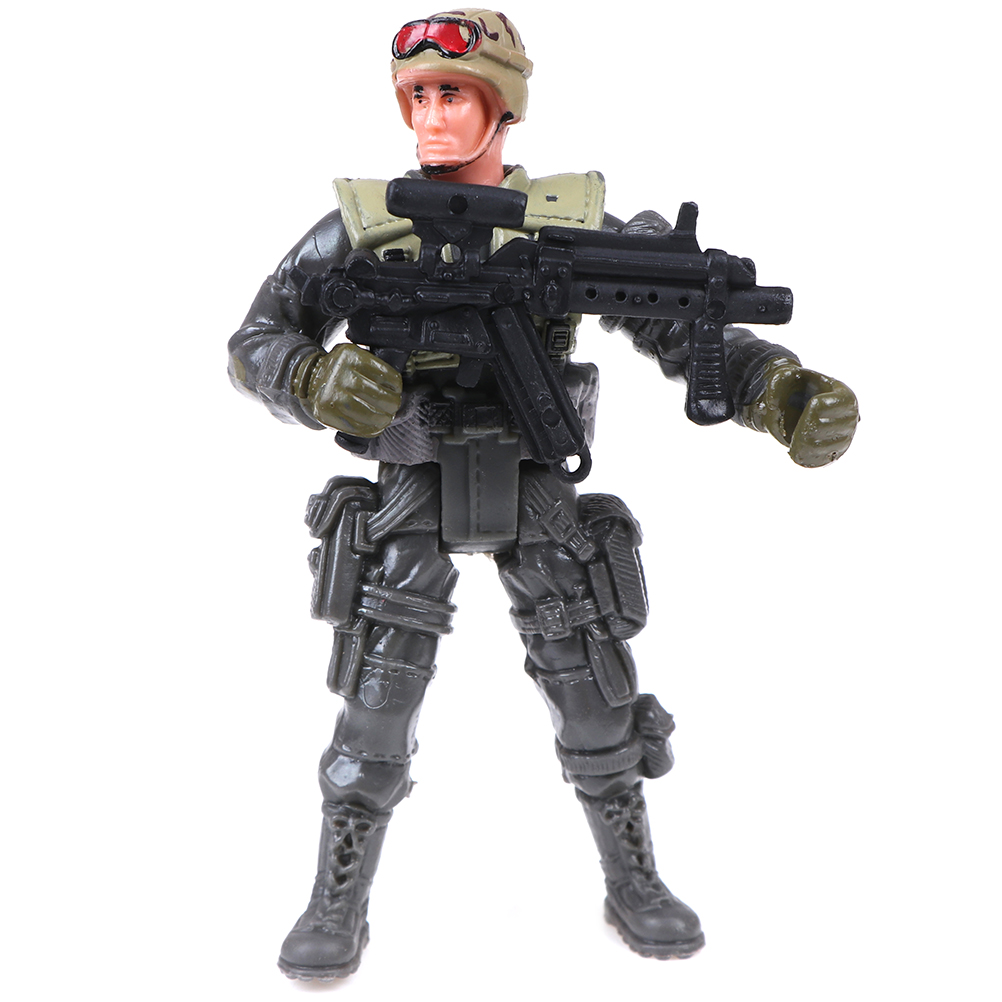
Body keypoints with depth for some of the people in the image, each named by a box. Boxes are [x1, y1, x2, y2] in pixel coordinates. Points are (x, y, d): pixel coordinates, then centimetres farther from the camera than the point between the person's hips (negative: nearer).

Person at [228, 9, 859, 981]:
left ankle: (633, 887, 28)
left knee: (599, 707, 5)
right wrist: (316, 382, -27)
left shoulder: (575, 219, -2)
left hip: (539, 500, 1)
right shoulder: (362, 223, -4)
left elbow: (684, 333, -4)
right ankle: (338, 910, 17)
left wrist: (785, 389, -22)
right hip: (413, 500, -1)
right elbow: (254, 345, -2)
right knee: (375, 710, -3)